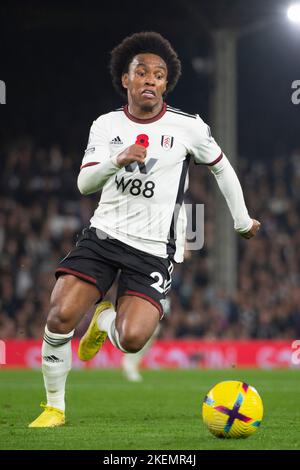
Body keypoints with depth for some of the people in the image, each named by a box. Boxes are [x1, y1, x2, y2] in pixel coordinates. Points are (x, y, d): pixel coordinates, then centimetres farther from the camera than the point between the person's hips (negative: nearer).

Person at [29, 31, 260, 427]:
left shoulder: (188, 128, -3)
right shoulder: (106, 126, 4)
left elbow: (221, 167, 14)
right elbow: (84, 183, -3)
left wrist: (243, 221, 22)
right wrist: (117, 161, -23)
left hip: (154, 249, -2)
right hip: (103, 234, 2)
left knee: (132, 339, -21)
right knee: (60, 316, -19)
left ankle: (106, 319, 18)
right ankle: (54, 407, 1)